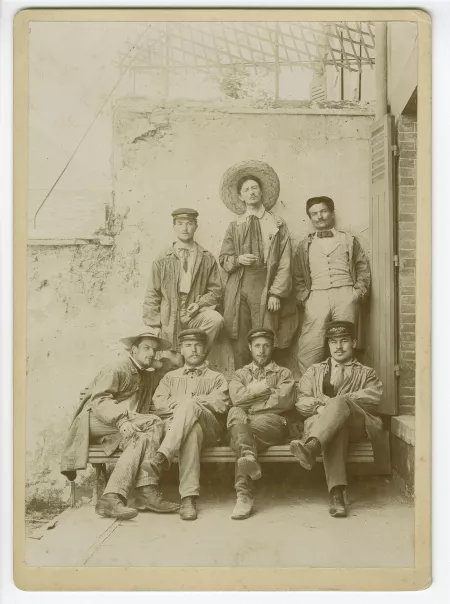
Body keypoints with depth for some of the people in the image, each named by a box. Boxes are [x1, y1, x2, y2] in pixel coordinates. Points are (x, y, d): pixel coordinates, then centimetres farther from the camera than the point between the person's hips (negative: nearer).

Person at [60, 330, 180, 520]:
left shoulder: (148, 377, 23)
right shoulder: (118, 367, -2)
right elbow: (99, 400, -15)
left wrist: (158, 364, 18)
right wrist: (121, 419, -31)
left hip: (119, 431, 7)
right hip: (96, 421, -7)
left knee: (142, 439, -28)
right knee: (153, 423, -26)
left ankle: (112, 498, -36)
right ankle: (147, 493, -30)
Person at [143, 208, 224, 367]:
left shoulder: (207, 259, 7)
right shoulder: (163, 260, 6)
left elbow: (215, 290, 7)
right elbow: (152, 295, 6)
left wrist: (200, 303, -13)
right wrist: (154, 325, -2)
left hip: (195, 313, 0)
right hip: (169, 319, 0)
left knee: (216, 320, -30)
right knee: (174, 366, -6)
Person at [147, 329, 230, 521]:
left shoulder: (216, 378, 25)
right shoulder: (170, 377, 31)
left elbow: (222, 405, 3)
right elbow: (159, 403, 11)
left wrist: (188, 401, -2)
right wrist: (182, 404, -4)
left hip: (209, 428, 0)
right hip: (174, 425, 0)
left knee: (189, 406, -36)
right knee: (192, 430, -41)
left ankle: (162, 457, -49)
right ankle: (188, 497, -50)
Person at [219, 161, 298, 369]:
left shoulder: (277, 224, 7)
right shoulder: (234, 226, 13)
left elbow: (284, 262, 1)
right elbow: (223, 259, 12)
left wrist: (276, 293, -8)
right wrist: (238, 260, -10)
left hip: (266, 289, -1)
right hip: (238, 288, 2)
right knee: (240, 344, 0)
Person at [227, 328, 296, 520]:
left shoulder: (283, 374, 22)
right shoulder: (241, 374, 29)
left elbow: (285, 401, -1)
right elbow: (236, 398, 4)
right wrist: (265, 387, 3)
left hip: (273, 423, -1)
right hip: (244, 423, 1)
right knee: (235, 412, -37)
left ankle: (244, 495, -41)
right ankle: (249, 458, -57)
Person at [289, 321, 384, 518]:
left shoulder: (366, 373, 25)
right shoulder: (315, 371, 29)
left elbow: (374, 396, 2)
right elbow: (301, 401, 14)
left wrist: (331, 401, -9)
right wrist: (320, 407, -11)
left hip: (358, 424, 0)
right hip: (322, 422, 1)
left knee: (339, 403, -35)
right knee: (336, 427, -38)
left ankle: (310, 447, -58)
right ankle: (336, 493, -52)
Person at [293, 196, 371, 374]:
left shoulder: (349, 240, 19)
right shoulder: (304, 246, 21)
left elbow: (363, 269, 15)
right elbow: (298, 277, 16)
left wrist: (359, 292, 2)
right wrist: (303, 297, 2)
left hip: (345, 296, 0)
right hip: (316, 297, 1)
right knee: (310, 349, -12)